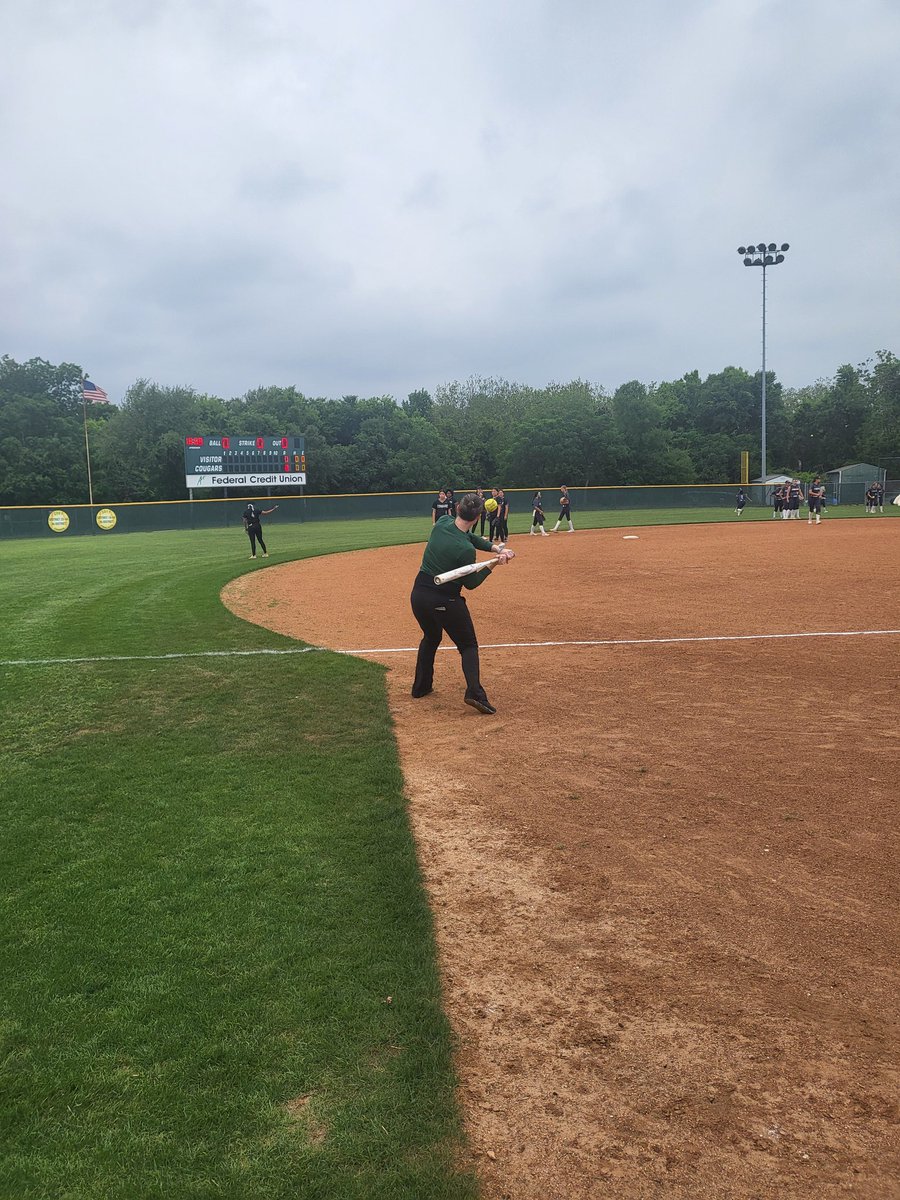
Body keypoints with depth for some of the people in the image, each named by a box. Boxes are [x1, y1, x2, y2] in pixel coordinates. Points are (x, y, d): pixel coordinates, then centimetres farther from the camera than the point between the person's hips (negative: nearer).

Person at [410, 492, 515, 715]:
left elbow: (471, 537, 5)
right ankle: (475, 692, -8)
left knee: (430, 637, 30)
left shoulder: (442, 523, -5)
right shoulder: (466, 550, -23)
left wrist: (497, 549, -5)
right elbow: (470, 583, -9)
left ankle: (421, 687, 38)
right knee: (468, 645, 10)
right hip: (446, 601, -6)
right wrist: (493, 565, -11)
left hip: (419, 595, 6)